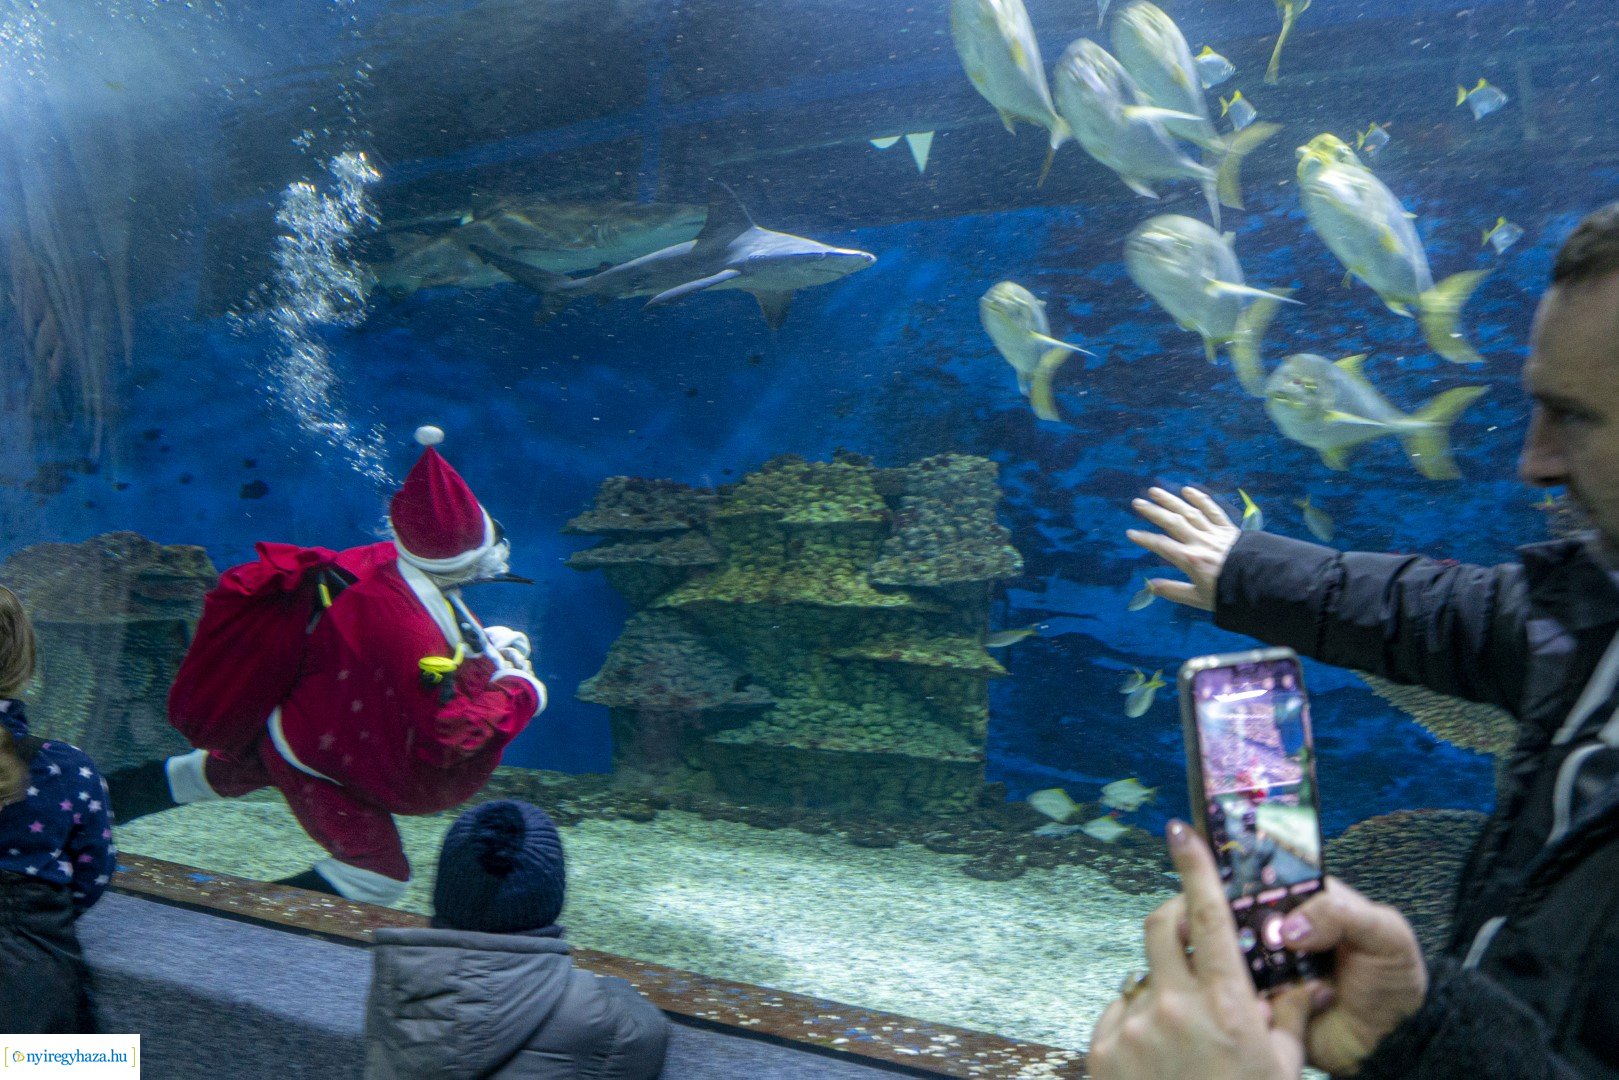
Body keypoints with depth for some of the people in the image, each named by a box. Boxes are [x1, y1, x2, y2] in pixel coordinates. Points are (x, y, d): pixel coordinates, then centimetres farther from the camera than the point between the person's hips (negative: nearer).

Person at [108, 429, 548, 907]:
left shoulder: (384, 561, -14)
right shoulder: (407, 628, -40)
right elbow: (453, 732, -32)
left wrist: (488, 643, -1)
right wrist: (521, 690, -19)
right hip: (318, 757, -9)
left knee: (229, 772, 34)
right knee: (378, 874, -2)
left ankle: (109, 795, 52)